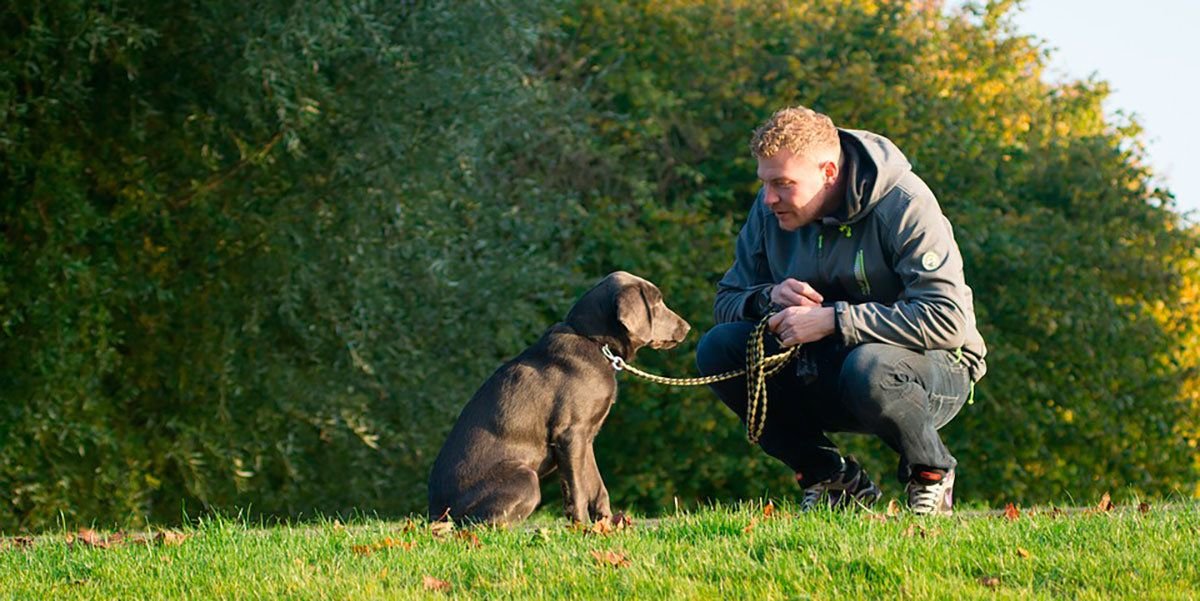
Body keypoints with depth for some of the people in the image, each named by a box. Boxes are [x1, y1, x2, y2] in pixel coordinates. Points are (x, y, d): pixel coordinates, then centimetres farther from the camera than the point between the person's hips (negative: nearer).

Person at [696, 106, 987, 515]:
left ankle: (931, 474, -8)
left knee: (867, 368, -40)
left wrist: (832, 320, -33)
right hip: (824, 373, 6)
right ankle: (830, 478, -1)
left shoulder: (904, 206, -21)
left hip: (935, 367, -6)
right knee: (717, 349, -15)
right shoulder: (770, 211, -3)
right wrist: (768, 298, -21)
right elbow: (726, 301, 4)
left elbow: (947, 320, -31)